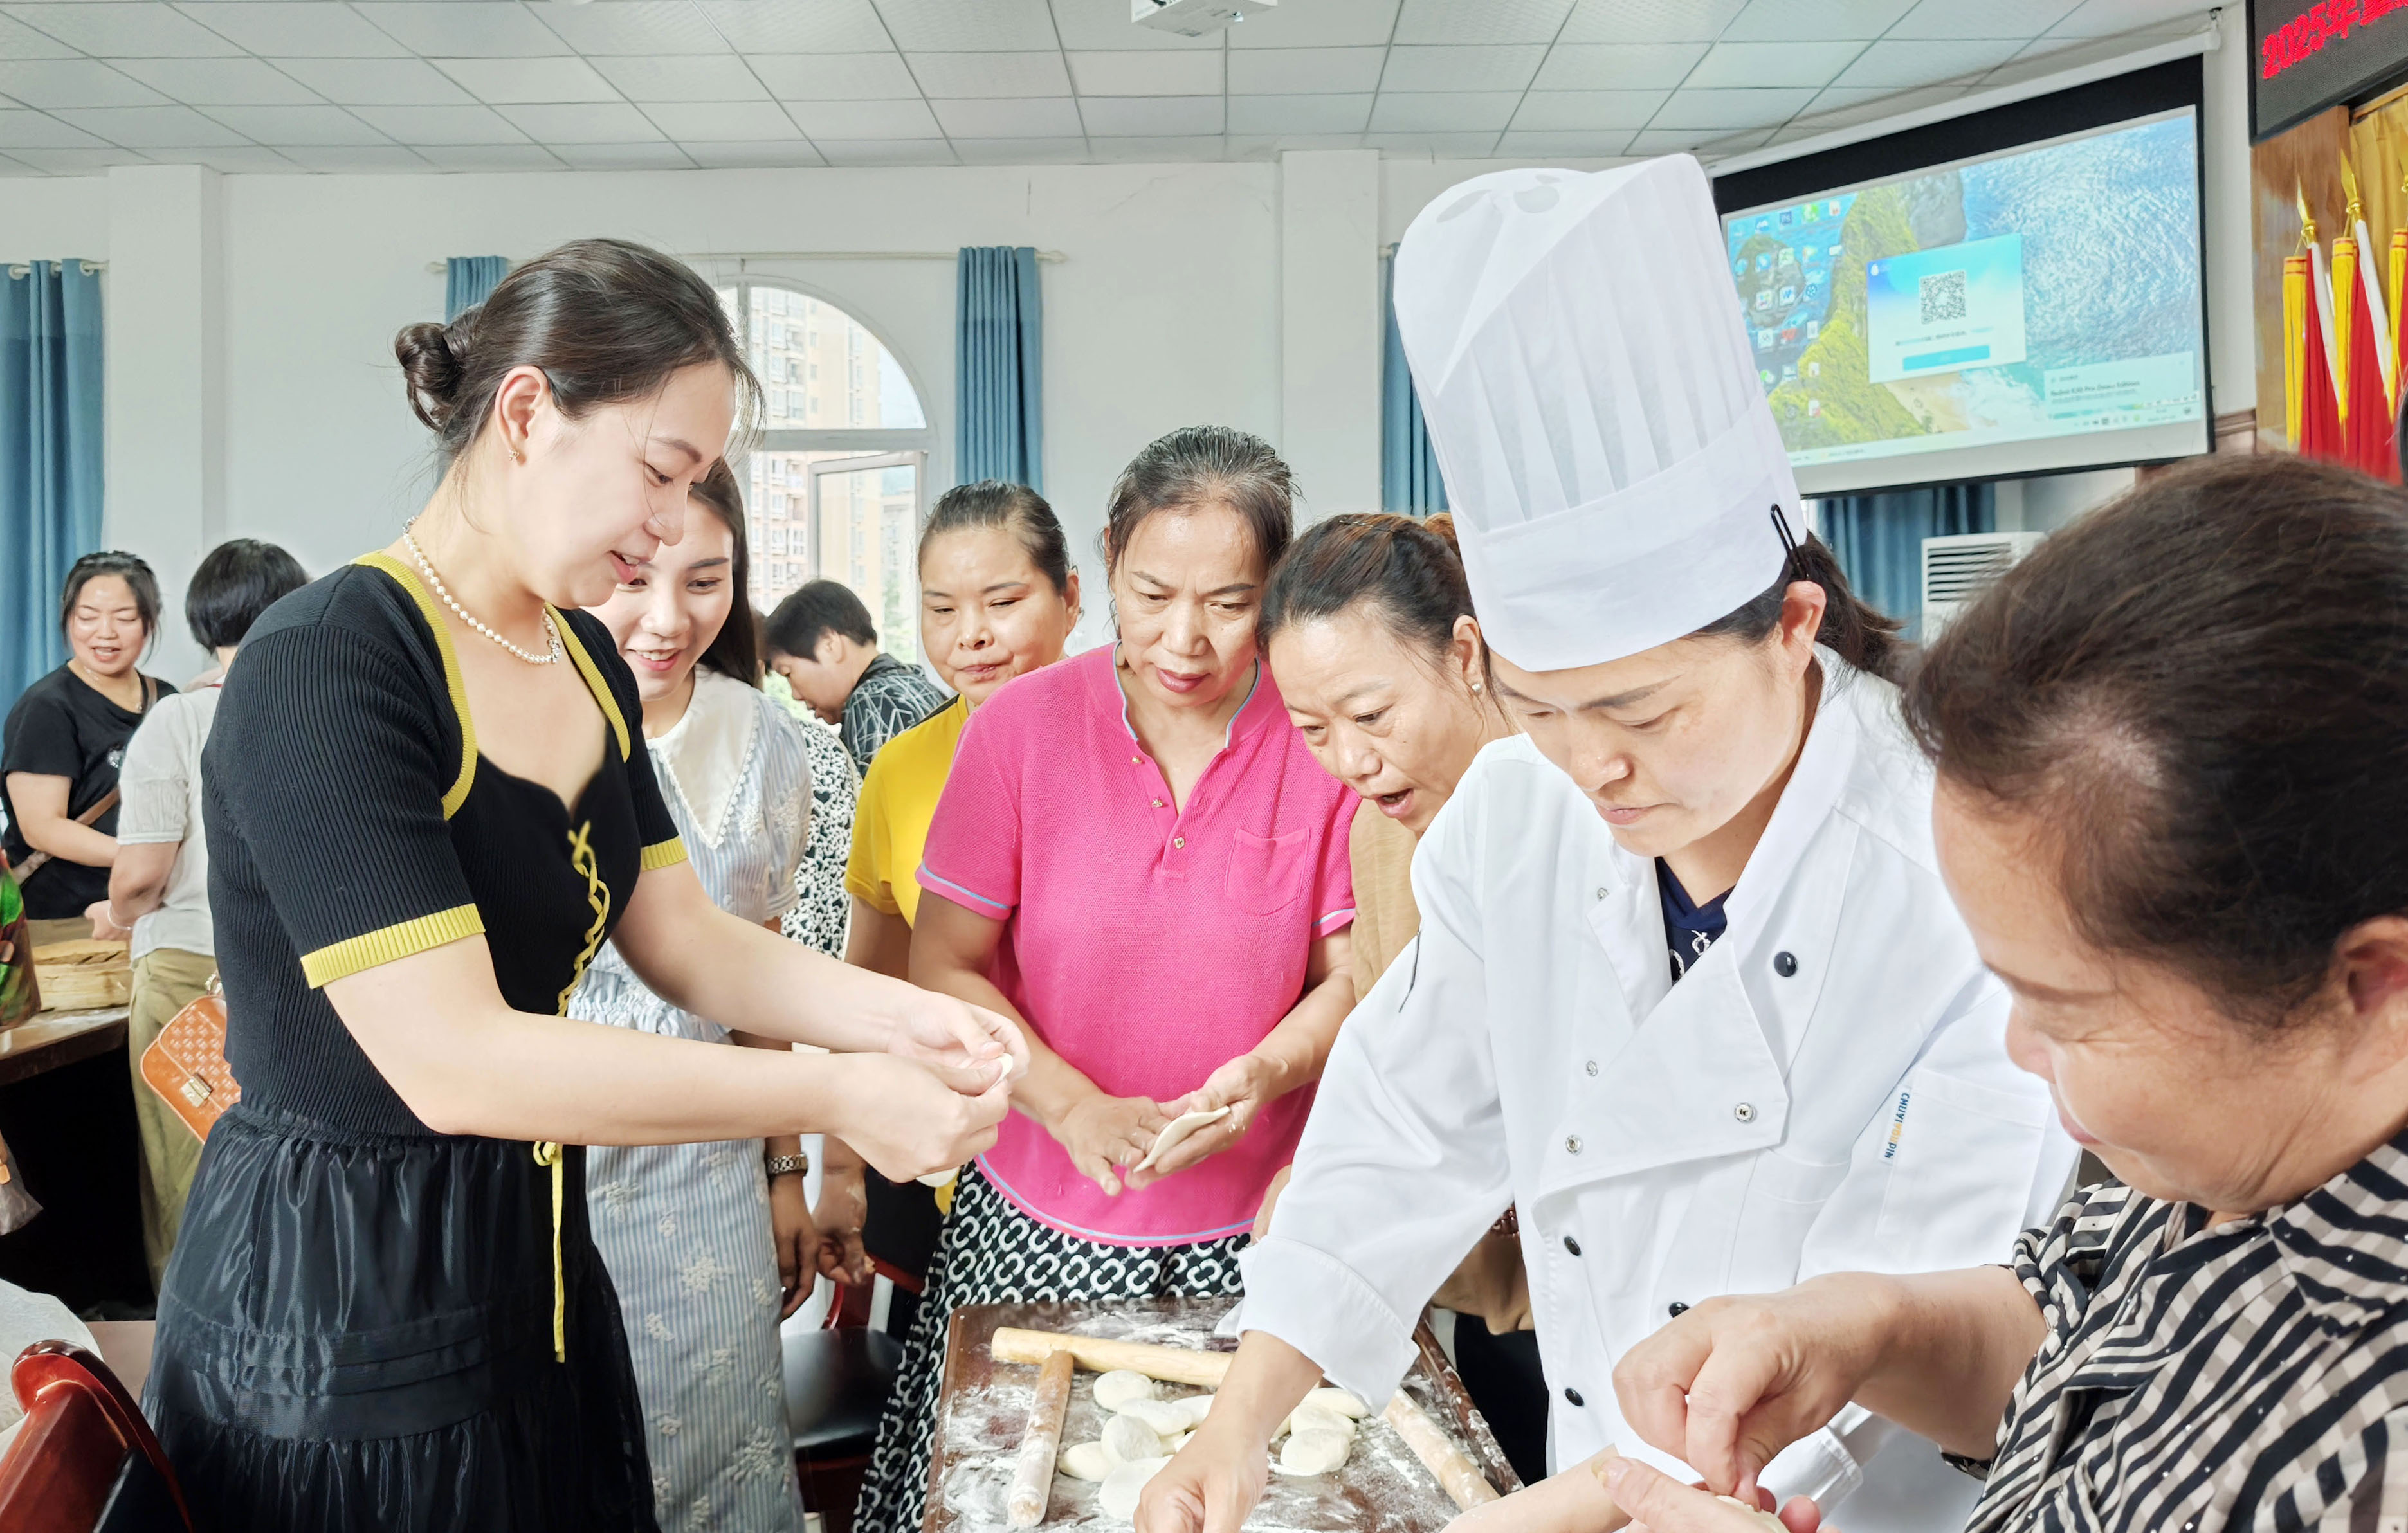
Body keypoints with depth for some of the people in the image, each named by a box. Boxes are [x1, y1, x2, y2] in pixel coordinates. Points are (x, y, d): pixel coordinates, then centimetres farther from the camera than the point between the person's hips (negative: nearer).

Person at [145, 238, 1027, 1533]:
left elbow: (684, 940, 7)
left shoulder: (586, 663, 4)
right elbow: (454, 1061, -27)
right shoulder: (326, 664, -22)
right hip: (332, 1317, -7)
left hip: (531, 1268, 7)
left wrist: (893, 1016, -10)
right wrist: (834, 1098, -25)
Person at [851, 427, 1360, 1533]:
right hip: (1035, 1229, 1)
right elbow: (944, 968, -4)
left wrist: (1263, 1074, -20)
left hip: (1248, 1236, 0)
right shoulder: (1022, 724, -6)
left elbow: (1351, 978, 0)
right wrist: (1078, 1109, -18)